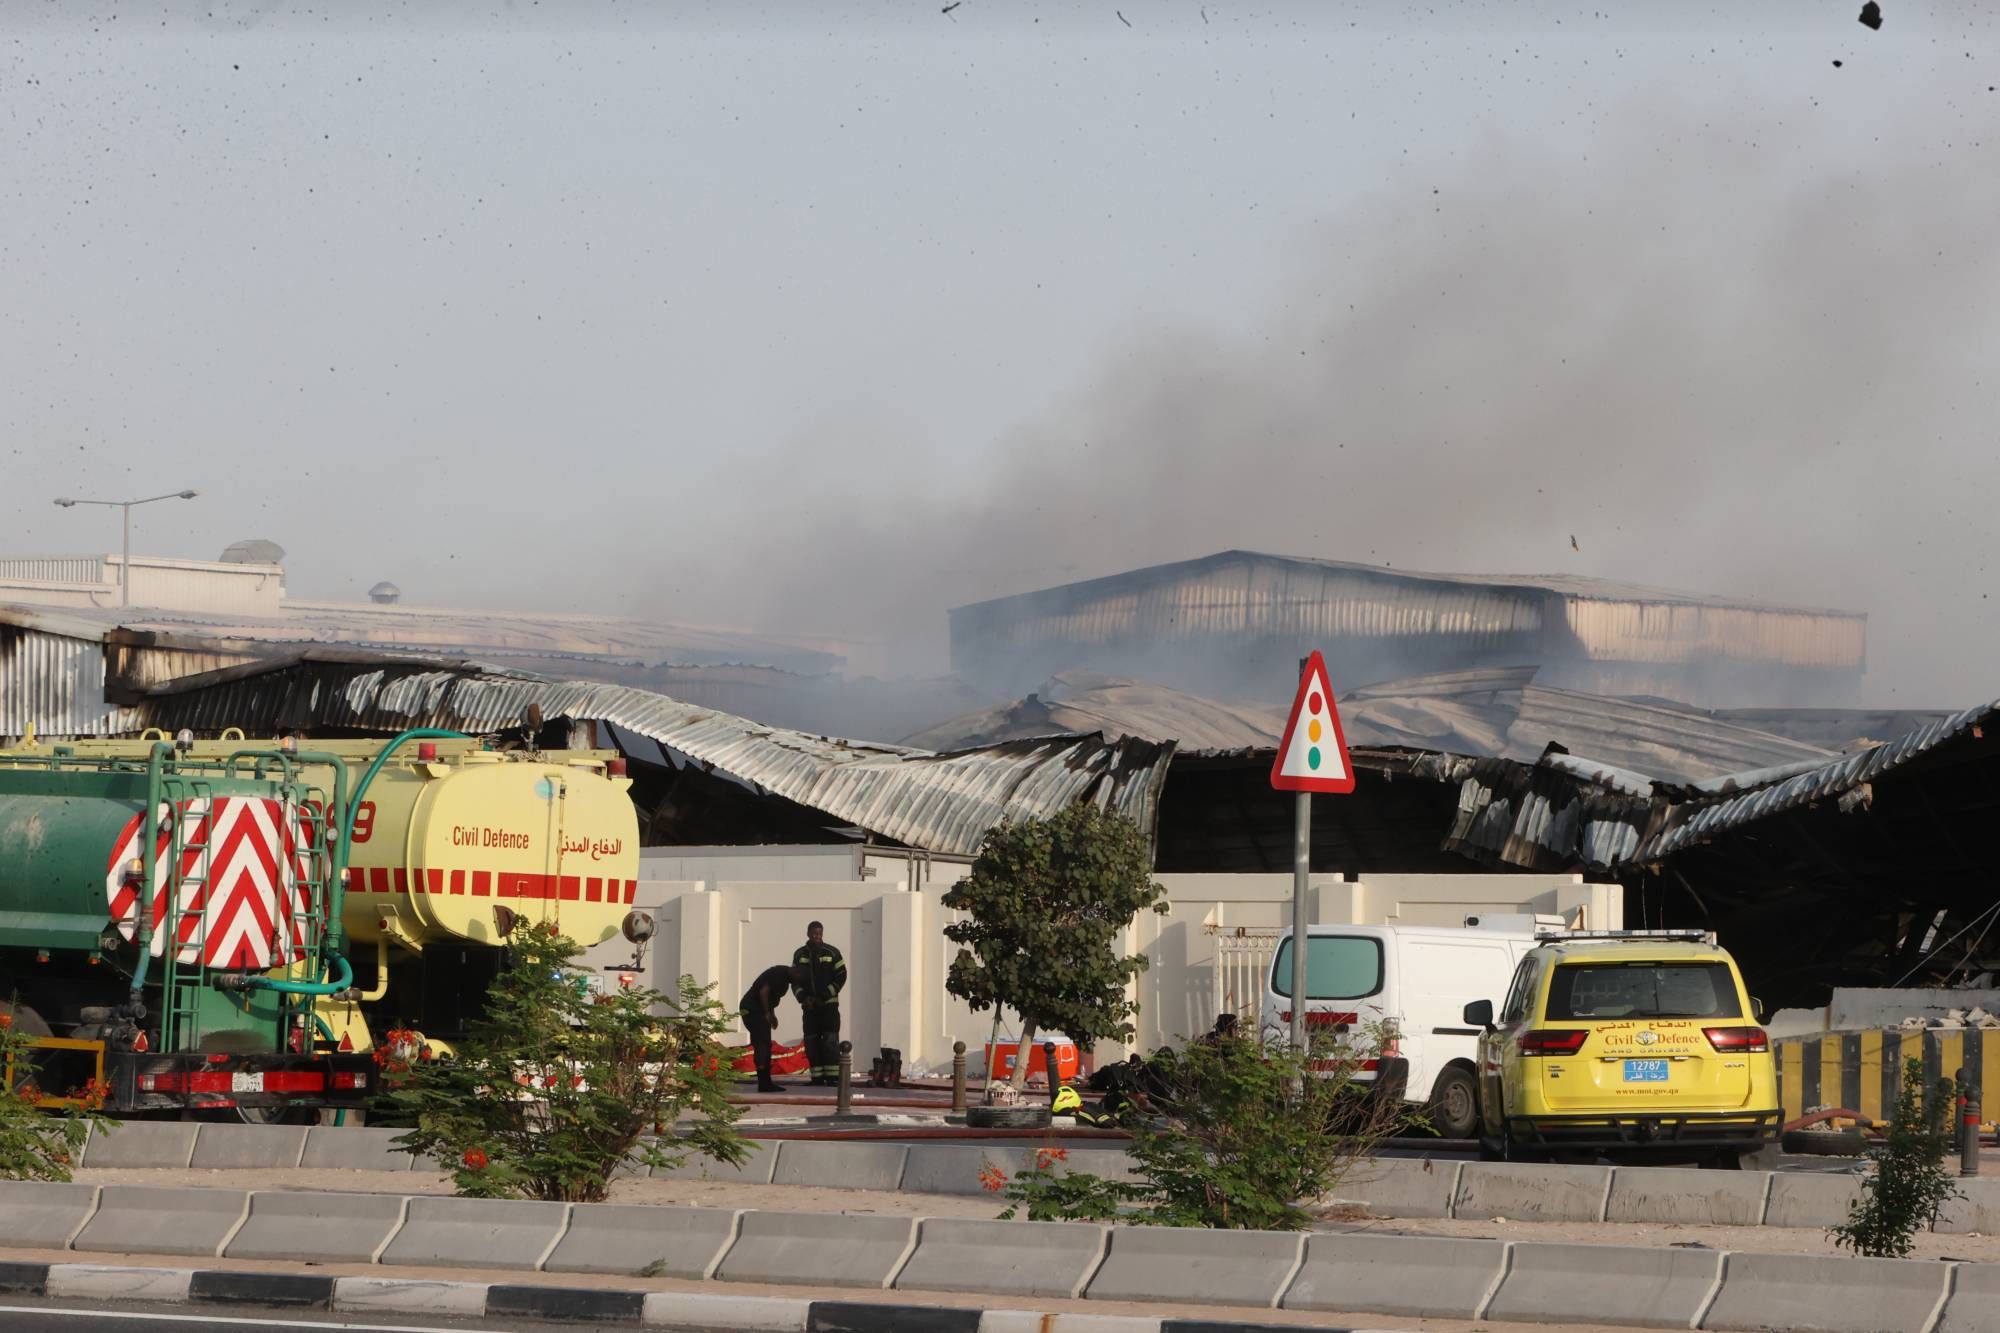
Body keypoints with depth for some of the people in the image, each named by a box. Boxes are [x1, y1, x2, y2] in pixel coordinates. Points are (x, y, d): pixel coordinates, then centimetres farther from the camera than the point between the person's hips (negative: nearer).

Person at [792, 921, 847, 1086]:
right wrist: (803, 997, -8)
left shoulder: (832, 953, -1)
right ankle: (817, 1077, 2)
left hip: (829, 1004, -3)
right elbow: (794, 979, 10)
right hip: (809, 1005, 3)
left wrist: (825, 996, -11)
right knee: (812, 1042, -1)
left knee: (830, 1041, -11)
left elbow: (841, 976, -2)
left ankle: (832, 1077, -11)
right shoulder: (800, 955, 8)